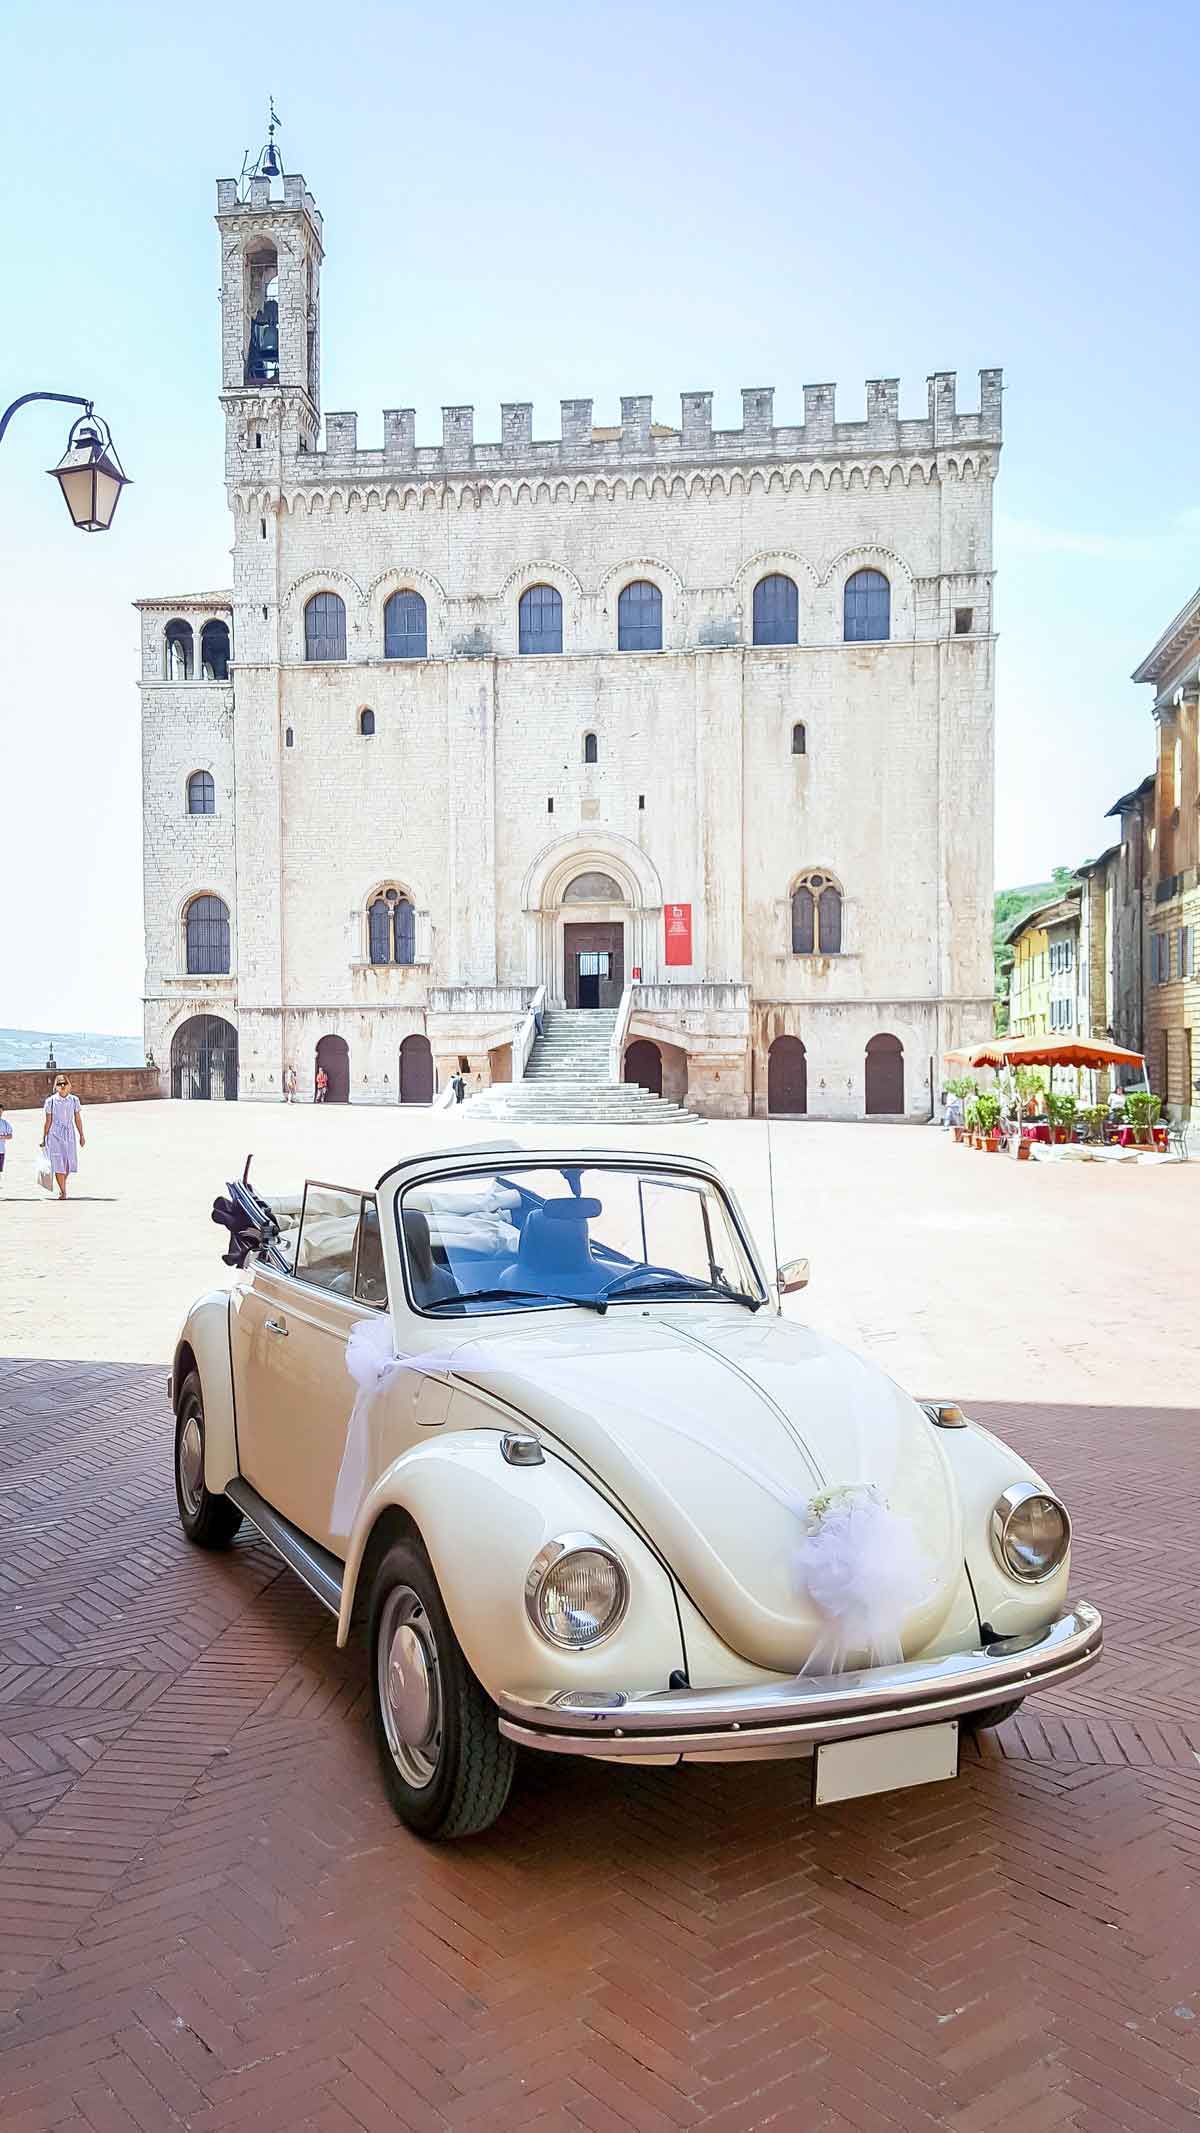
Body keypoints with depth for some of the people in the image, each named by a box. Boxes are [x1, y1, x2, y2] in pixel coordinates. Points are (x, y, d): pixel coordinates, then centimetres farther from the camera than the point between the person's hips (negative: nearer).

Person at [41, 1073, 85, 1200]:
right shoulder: (50, 1101, -5)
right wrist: (44, 1139, 1)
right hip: (54, 1134, -3)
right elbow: (47, 1121, -2)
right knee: (58, 1163, -6)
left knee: (69, 1162, 5)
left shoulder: (74, 1100, 3)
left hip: (69, 1134, 3)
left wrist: (82, 1135, 9)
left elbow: (78, 1119, 8)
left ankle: (62, 1186, 31)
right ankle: (63, 1192, 2)